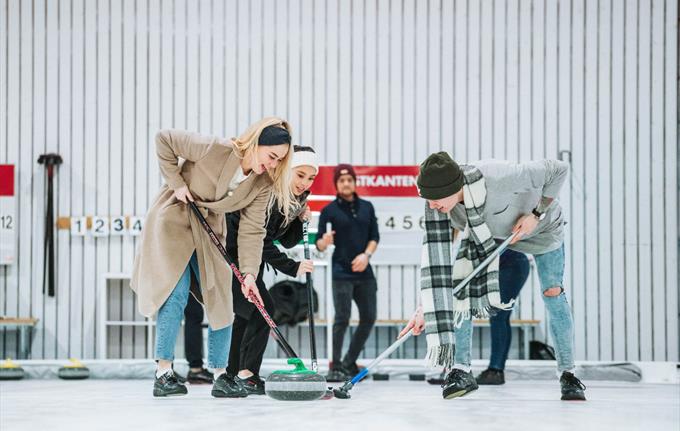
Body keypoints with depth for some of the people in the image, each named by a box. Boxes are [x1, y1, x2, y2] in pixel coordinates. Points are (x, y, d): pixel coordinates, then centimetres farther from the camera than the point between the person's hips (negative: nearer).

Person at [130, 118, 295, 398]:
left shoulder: (263, 183, -11)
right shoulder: (215, 149, -26)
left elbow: (252, 229, -12)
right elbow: (164, 139, -17)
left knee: (221, 299, 2)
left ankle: (220, 376, 10)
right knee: (177, 293, -13)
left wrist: (249, 273, -21)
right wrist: (177, 183, -18)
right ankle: (163, 373, -8)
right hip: (174, 219, -5)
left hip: (209, 229, 6)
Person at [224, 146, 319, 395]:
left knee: (246, 313, 15)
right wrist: (292, 268, -28)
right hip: (230, 252, -10)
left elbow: (287, 241, 8)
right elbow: (261, 242, -27)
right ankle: (247, 375, -13)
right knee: (262, 307, -14)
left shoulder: (297, 198, 3)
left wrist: (301, 220, -9)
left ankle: (231, 374, 24)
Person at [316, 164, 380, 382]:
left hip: (364, 272, 5)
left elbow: (375, 236, 9)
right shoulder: (329, 211, -1)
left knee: (369, 318, 6)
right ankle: (336, 367, -2)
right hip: (341, 273, -5)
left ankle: (349, 363, 20)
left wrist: (366, 254, -9)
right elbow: (319, 245, -4)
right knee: (342, 319, -10)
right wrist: (324, 241, -27)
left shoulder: (366, 207, 11)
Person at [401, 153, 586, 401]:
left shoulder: (497, 177, -45)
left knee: (553, 293, -7)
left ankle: (568, 373, 9)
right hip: (485, 231, 3)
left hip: (539, 225, -3)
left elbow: (558, 170, -32)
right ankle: (461, 370, -3)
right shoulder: (437, 205, -31)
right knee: (460, 284, -14)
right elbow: (435, 255, -28)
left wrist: (536, 214, -29)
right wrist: (425, 309, -33)